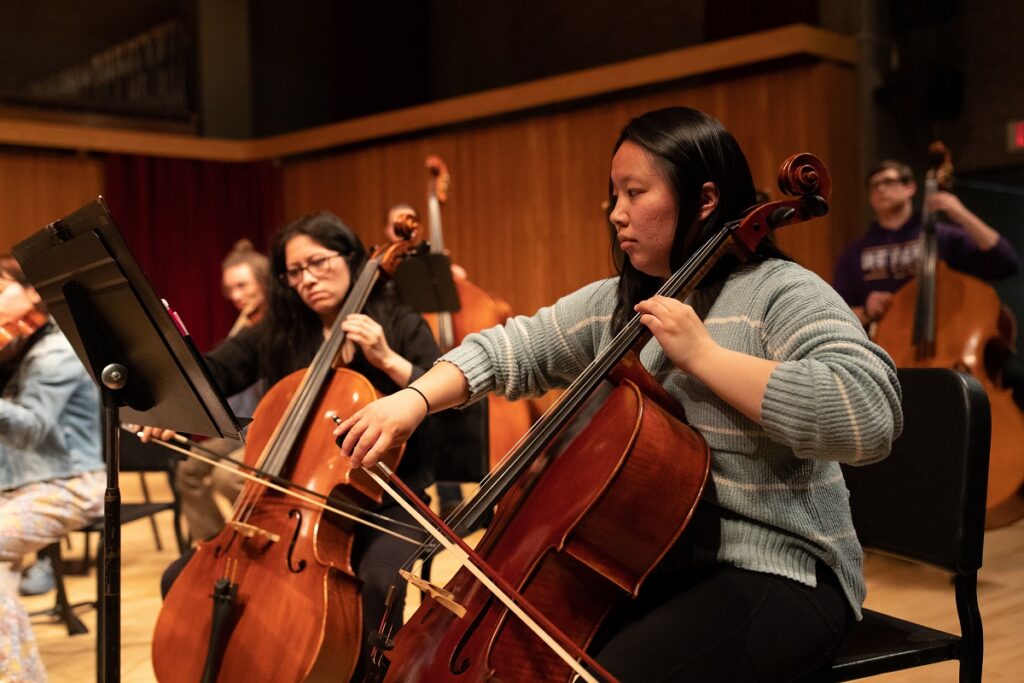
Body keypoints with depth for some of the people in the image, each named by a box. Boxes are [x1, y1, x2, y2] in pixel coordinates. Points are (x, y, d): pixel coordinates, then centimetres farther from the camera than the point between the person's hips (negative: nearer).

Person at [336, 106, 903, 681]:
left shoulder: (782, 295, -14)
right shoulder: (615, 303, 9)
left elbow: (870, 417, -28)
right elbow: (515, 349, 9)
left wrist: (703, 354, -26)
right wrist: (415, 398, -9)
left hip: (771, 573, -7)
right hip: (641, 559, 7)